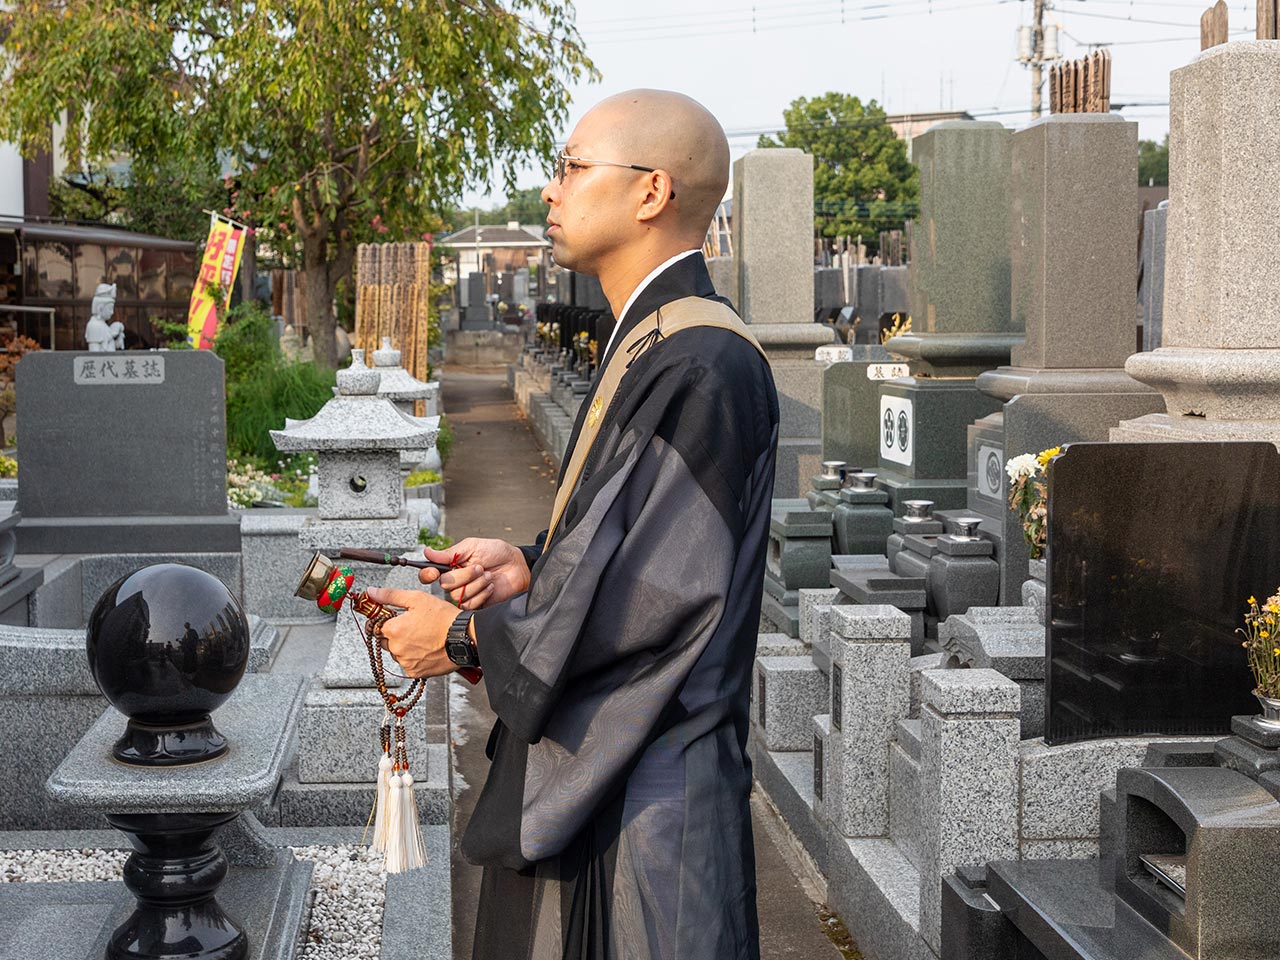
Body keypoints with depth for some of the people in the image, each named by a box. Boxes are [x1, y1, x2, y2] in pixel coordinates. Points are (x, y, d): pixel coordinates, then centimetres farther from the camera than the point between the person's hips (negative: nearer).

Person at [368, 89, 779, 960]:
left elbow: (662, 593, -24)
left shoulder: (703, 366, -21)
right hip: (589, 771, 10)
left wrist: (463, 634, -13)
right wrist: (529, 565, 1)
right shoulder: (650, 347, 11)